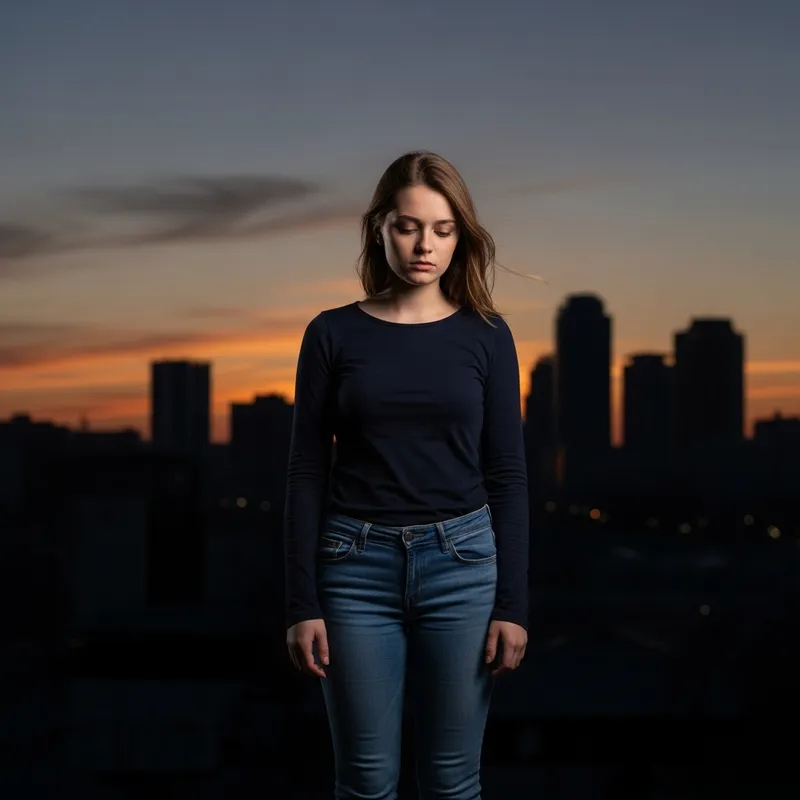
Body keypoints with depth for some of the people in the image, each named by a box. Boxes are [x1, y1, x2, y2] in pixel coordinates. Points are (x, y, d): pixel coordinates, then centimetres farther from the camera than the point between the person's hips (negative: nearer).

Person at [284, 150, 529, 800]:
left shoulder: (486, 335, 2)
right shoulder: (333, 333, 1)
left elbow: (508, 475, 2)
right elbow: (307, 473, 1)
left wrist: (513, 602, -4)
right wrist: (302, 602, -4)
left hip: (461, 563, 0)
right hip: (358, 566, 0)